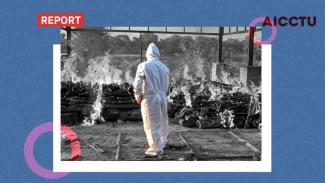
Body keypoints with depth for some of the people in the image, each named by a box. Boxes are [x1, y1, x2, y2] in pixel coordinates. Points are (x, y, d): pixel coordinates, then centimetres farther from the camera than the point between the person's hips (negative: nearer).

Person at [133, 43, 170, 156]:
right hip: (162, 98, 5)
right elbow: (166, 85, 9)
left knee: (152, 124, 2)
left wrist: (138, 96, 2)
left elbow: (137, 84, -12)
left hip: (149, 99, -5)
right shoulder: (165, 68, 4)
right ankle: (162, 144, 34)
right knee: (162, 122, 19)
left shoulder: (143, 66, -11)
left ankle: (156, 148, 5)